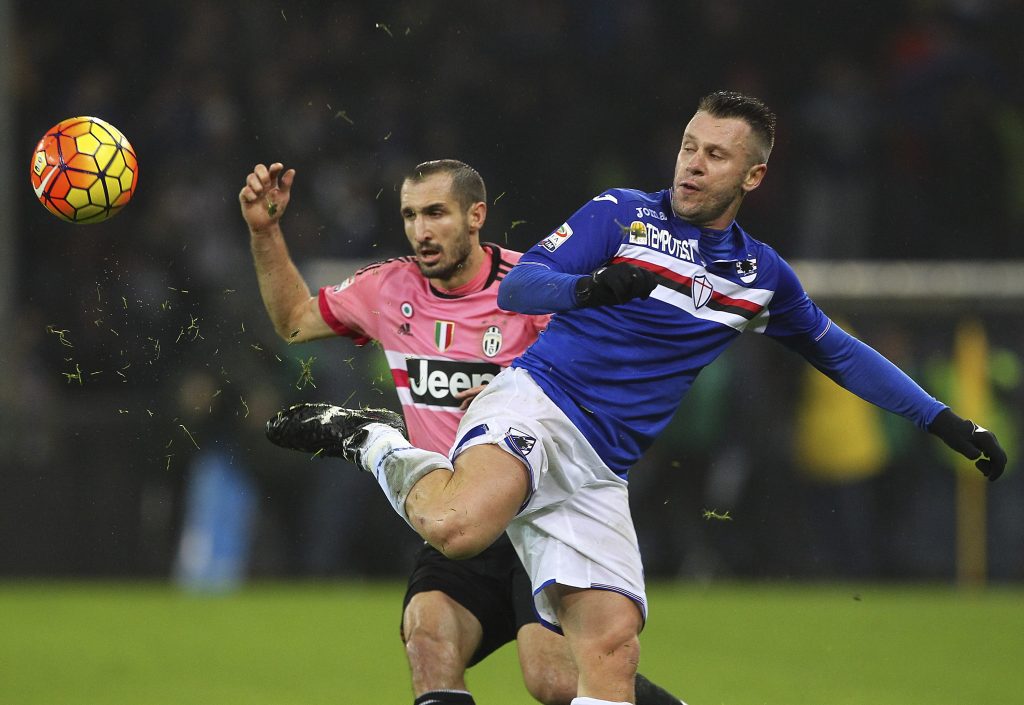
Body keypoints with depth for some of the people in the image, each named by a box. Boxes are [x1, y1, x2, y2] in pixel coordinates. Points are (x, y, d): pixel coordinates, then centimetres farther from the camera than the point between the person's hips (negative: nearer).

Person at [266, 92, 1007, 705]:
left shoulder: (762, 274, 18)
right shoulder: (621, 213, 4)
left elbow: (838, 351, 31)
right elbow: (517, 286, -4)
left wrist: (943, 421, 27)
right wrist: (586, 286, -26)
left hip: (599, 472, 5)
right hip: (538, 406, -5)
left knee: (613, 644, -13)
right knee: (460, 525, -37)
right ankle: (371, 441, -7)